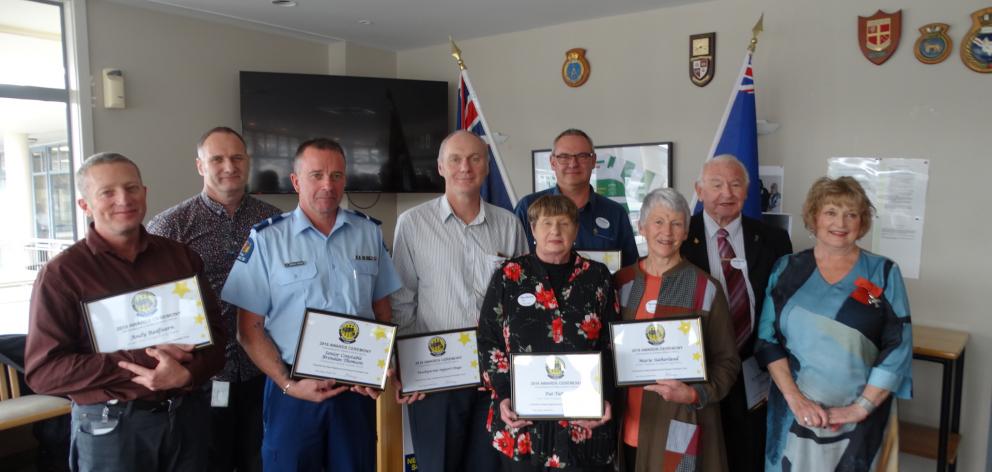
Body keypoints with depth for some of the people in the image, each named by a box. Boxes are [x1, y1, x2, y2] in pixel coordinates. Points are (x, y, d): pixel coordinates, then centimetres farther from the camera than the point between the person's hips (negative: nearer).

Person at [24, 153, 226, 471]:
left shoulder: (180, 256, 4)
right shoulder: (61, 273, -6)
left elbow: (214, 333, 3)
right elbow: (42, 371, -12)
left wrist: (187, 374, -17)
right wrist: (141, 358, -20)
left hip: (188, 415, 4)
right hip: (111, 427, -3)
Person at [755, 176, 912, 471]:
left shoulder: (884, 273, 0)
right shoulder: (787, 269, 2)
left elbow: (898, 347, -5)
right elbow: (767, 337, -2)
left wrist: (860, 407, -12)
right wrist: (795, 398, -11)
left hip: (862, 419, 0)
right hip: (793, 414, 1)